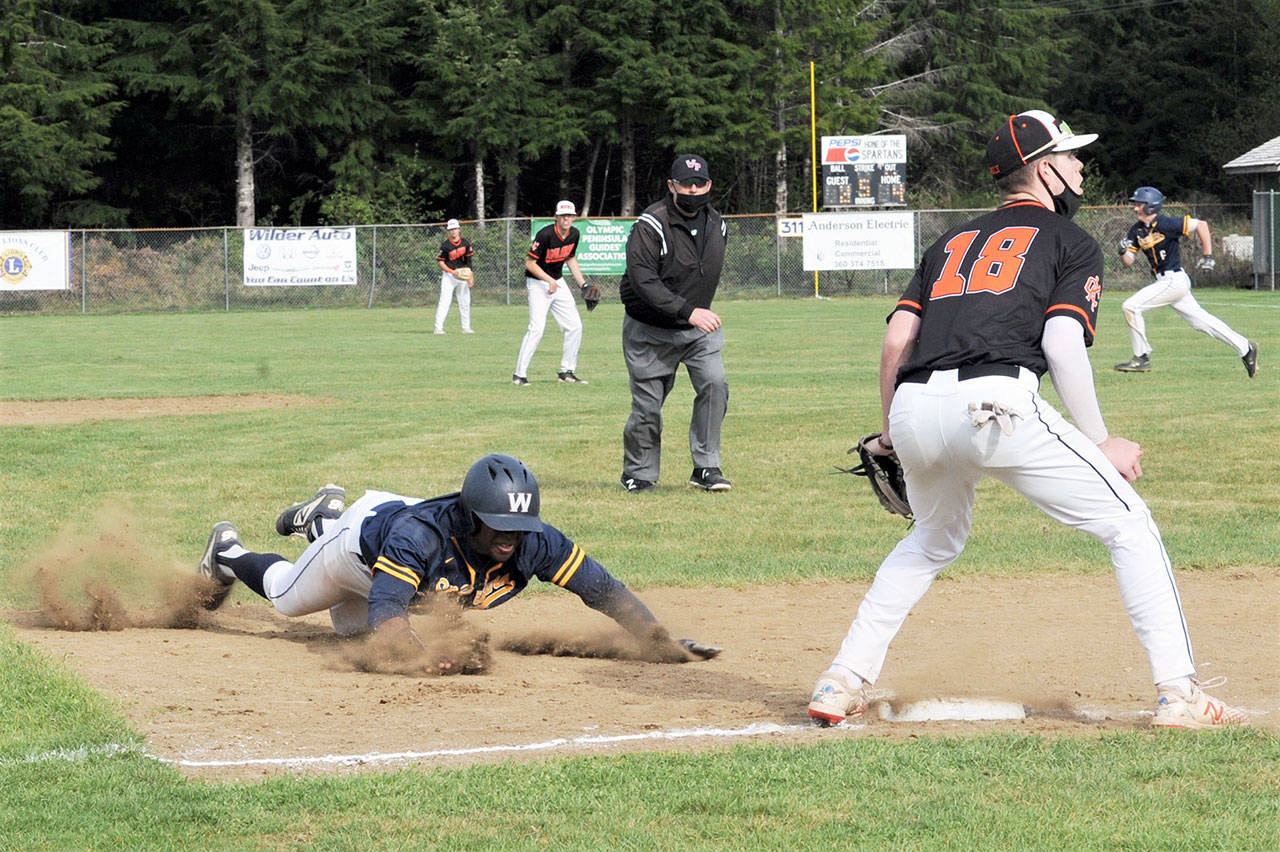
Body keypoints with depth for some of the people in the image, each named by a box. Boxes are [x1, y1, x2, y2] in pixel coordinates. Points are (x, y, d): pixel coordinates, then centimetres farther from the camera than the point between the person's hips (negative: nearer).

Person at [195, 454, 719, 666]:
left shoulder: (534, 542, -39)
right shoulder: (423, 534, -51)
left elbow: (602, 588, -37)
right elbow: (387, 608, -59)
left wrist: (662, 642, -48)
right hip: (363, 535, -5)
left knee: (352, 629, 35)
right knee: (287, 597, 23)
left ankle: (324, 518, 54)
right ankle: (227, 554, 51)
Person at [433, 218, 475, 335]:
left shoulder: (465, 244, 3)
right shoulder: (445, 245, -9)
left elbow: (469, 261, 8)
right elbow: (440, 262, -7)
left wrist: (471, 277, 4)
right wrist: (452, 272, -18)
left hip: (462, 275, 4)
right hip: (448, 276, -4)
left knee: (465, 303, 7)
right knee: (444, 302, -10)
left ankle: (466, 327, 16)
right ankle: (438, 328, -11)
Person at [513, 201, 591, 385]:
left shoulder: (574, 235, -1)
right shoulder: (546, 235, -23)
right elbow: (530, 263, -19)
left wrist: (583, 285, 10)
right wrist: (550, 281, -23)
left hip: (558, 283, 7)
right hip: (538, 282, -7)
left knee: (574, 326, 4)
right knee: (537, 328, -18)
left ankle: (567, 371, 16)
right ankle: (519, 374, -13)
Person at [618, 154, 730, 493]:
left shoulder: (717, 224, 5)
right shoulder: (651, 226, -18)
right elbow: (643, 280, -27)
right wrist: (687, 311, -34)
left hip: (698, 329, 5)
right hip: (650, 331, -5)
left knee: (715, 383, -16)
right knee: (647, 405, 0)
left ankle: (706, 468, -8)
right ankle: (638, 474, 20)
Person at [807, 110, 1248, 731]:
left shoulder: (952, 243, 30)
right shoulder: (1070, 242, 14)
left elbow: (896, 338, 19)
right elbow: (1062, 345, -2)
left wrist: (890, 437, 29)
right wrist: (1100, 442, 4)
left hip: (913, 408, 6)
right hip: (995, 401, -6)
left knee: (934, 542, 32)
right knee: (1128, 526, 5)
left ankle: (841, 684, 24)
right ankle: (1178, 694, -5)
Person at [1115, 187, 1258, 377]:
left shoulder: (1165, 224, -15)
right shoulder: (1136, 230, 8)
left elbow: (1201, 225, -13)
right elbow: (1128, 262, 10)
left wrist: (1207, 256, -12)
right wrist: (1123, 251, -13)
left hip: (1174, 280, -9)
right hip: (1164, 281, 9)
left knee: (1131, 306, -14)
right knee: (1200, 320, 13)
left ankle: (1141, 358, -5)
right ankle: (1245, 349, 22)